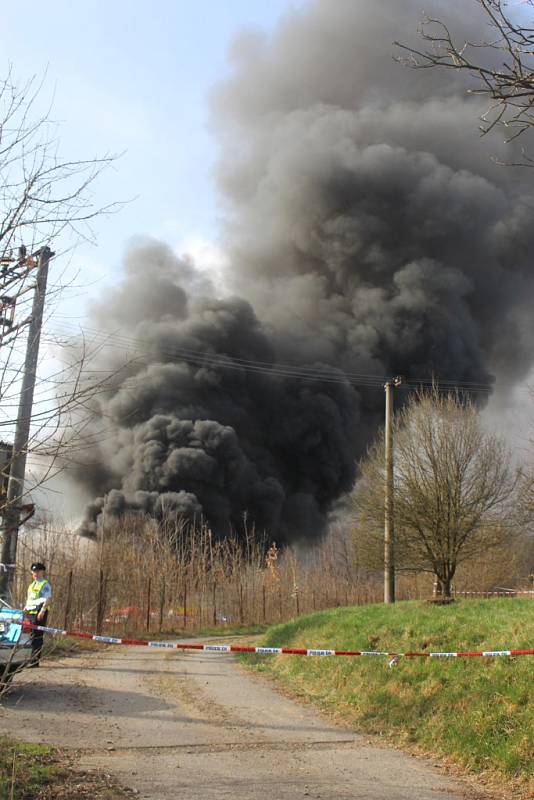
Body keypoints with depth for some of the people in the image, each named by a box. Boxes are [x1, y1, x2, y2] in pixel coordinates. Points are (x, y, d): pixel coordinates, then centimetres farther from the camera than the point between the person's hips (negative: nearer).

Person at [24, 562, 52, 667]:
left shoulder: (45, 584, -3)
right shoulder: (31, 585, 22)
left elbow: (47, 599, -13)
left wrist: (42, 611, -23)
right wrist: (25, 609, 14)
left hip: (40, 613, -8)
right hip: (31, 613, 8)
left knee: (37, 637, -9)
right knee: (33, 636, 9)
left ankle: (34, 660, -9)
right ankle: (34, 660, 14)